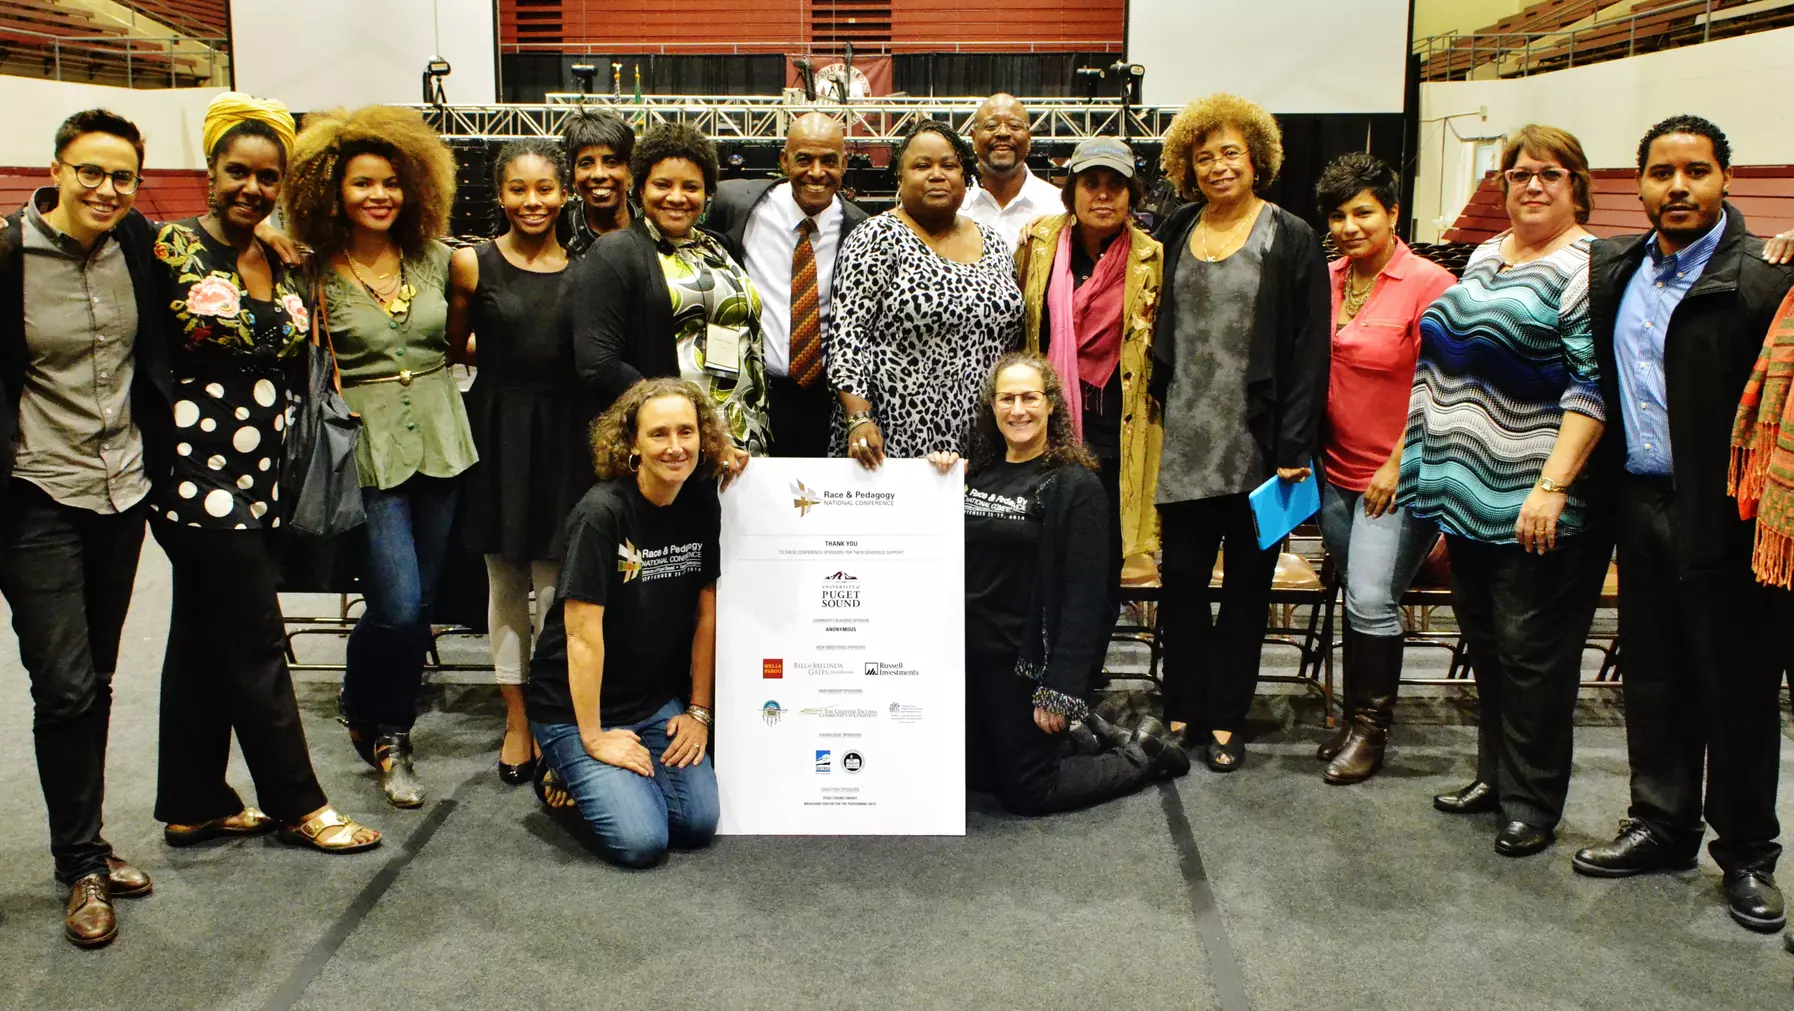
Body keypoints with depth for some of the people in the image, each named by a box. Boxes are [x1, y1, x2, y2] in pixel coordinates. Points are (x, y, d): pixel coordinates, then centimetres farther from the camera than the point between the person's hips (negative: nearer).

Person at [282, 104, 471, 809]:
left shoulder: (435, 259, 6)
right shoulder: (317, 274, -3)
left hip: (439, 440, 4)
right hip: (368, 451, -4)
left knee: (419, 604, 7)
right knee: (396, 606, -9)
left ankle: (389, 736, 26)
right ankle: (362, 711, 22)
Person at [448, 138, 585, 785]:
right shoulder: (472, 264, -1)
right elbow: (453, 346, 10)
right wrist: (504, 355, 5)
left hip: (564, 433, 0)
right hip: (499, 429, 0)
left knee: (556, 582, 0)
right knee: (505, 580, 9)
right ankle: (517, 718, 22)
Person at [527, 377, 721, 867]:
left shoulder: (703, 507, -3)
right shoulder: (602, 512, -22)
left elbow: (706, 614, 4)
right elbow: (583, 634, -21)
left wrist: (698, 711, 2)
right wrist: (593, 737, -17)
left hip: (657, 701, 6)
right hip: (576, 707, -6)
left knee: (698, 824, -7)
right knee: (640, 840, -15)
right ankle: (566, 773, 14)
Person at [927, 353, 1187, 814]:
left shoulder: (1074, 484, -13)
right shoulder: (978, 474, 7)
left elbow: (1084, 595, -17)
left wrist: (1061, 689, -22)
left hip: (1027, 661, -7)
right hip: (972, 654, 7)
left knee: (1027, 792, 3)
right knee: (968, 771, 18)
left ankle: (1143, 754, 22)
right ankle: (1085, 734, 33)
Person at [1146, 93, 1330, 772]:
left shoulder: (1291, 240, -2)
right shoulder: (1176, 233, 10)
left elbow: (1309, 351, -7)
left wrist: (1296, 448, -12)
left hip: (1256, 443, -3)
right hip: (1185, 440, 3)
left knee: (1246, 582, 7)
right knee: (1181, 577, 4)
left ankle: (1226, 721, 17)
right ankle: (1183, 712, 17)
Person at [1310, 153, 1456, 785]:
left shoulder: (1428, 284, -11)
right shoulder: (1328, 281, 6)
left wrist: (1399, 463, -12)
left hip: (1398, 478, -5)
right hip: (1337, 473, 6)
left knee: (1371, 601, -8)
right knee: (1358, 598, 15)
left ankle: (1370, 727, 9)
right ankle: (1358, 719, 30)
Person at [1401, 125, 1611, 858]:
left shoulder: (1586, 268, -10)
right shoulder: (1485, 257, 15)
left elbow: (1593, 386, -17)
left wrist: (1553, 485, -24)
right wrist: (1436, 477, 19)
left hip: (1534, 503, -8)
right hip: (1469, 494, 8)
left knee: (1531, 652, -1)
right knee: (1484, 642, 16)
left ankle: (1532, 802, 13)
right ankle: (1495, 774, 30)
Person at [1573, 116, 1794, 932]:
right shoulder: (1611, 268, 9)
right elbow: (1595, 377, 17)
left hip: (1724, 517, -5)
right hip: (1640, 504, 6)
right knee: (1652, 677, 15)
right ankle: (1662, 825, 29)